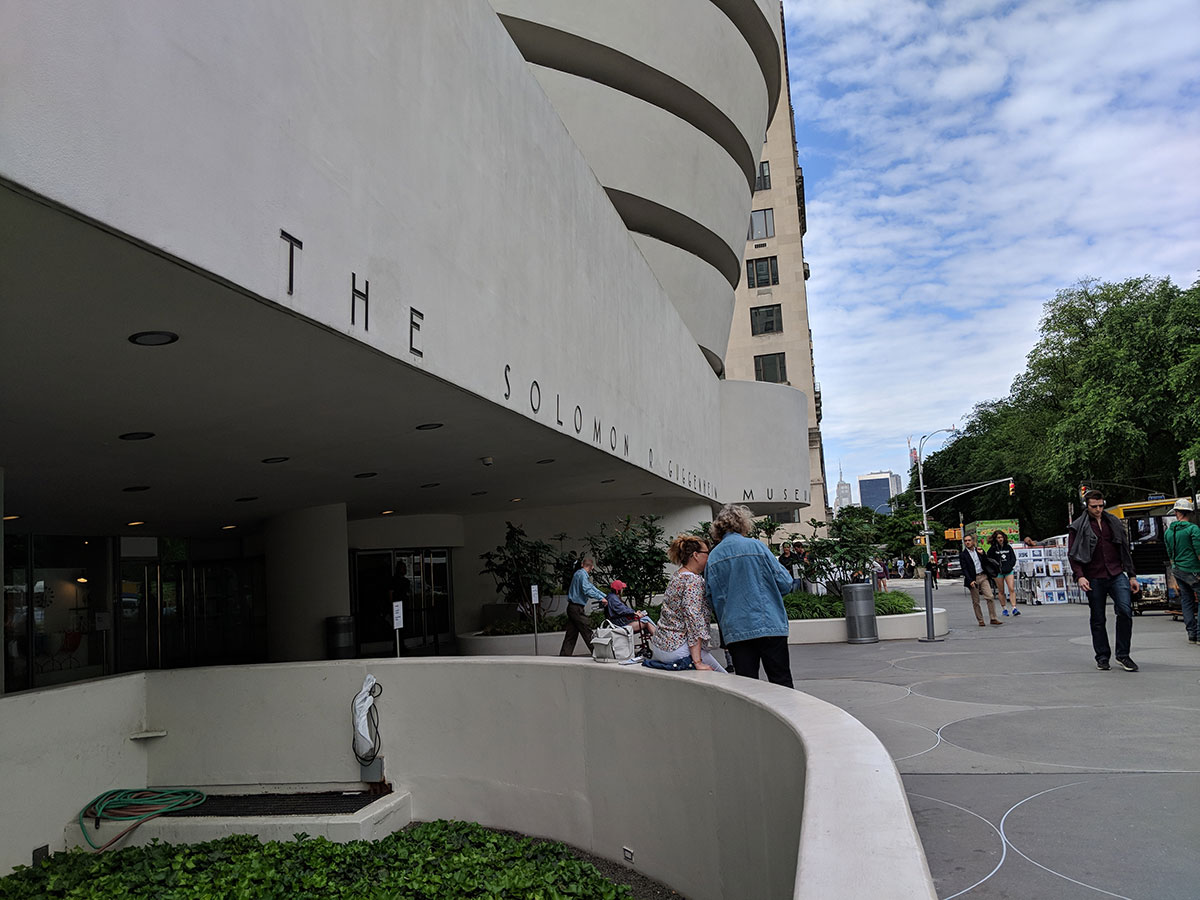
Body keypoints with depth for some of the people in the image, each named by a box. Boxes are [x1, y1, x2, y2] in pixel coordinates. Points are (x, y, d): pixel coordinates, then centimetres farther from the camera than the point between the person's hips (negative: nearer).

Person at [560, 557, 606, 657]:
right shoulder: (582, 574, -13)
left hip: (572, 607, 10)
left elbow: (592, 587, 22)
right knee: (587, 632, -5)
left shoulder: (580, 573, 18)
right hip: (577, 608, -10)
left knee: (571, 634, 9)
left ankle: (564, 655, 8)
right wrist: (600, 598, -19)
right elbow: (587, 590, -24)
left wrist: (606, 596, 21)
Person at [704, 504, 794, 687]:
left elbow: (714, 598, 8)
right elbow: (785, 583, -3)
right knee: (781, 681, 3)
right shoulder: (756, 546, -4)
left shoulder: (713, 556, 6)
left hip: (735, 630, 3)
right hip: (768, 624, -3)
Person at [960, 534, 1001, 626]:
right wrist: (970, 581, -18)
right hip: (973, 579, -2)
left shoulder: (979, 551, 11)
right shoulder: (963, 555, 0)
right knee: (975, 601, 2)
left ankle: (993, 619, -3)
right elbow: (964, 569, -7)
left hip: (983, 577, 2)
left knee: (990, 597, -8)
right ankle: (980, 620, 10)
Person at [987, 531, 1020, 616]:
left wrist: (1010, 566, -1)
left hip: (1009, 571, 2)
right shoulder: (992, 549, -1)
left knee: (1012, 589, -9)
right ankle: (1004, 608, 17)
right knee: (1001, 591, 6)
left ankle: (1014, 608, -11)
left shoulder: (1008, 547, 9)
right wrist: (997, 567, -11)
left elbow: (1014, 558, 14)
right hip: (998, 572, -2)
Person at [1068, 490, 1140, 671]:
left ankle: (1122, 654, -2)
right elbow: (1072, 555, -1)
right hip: (1094, 579, -2)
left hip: (1117, 575, 2)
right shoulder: (1078, 527, 2)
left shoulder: (1114, 523, 13)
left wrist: (1132, 576, 13)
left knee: (1125, 610, -15)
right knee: (1098, 620, 5)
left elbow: (1125, 550, 16)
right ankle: (1102, 656, 18)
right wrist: (1079, 576, -14)